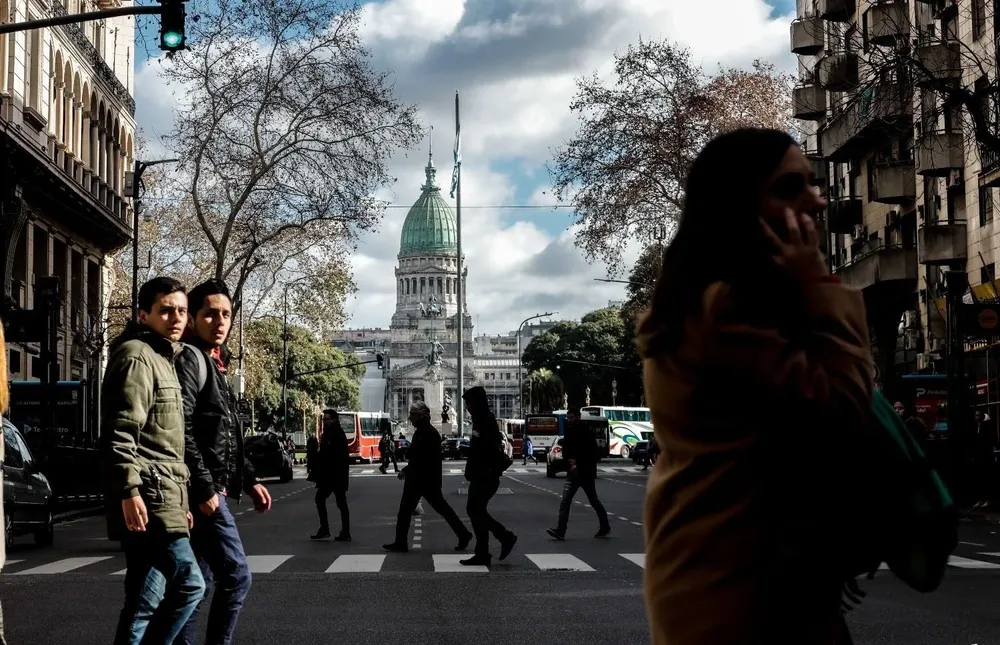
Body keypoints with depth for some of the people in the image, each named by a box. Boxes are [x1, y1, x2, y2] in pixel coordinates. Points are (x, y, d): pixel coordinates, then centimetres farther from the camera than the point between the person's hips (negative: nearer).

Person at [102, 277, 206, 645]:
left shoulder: (162, 359, 23)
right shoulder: (137, 356, -8)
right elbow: (119, 431, -18)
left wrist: (180, 501, 24)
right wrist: (129, 491, -24)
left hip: (162, 495, 10)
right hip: (148, 496, -10)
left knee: (146, 601, 7)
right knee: (189, 585, -8)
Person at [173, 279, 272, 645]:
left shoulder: (213, 365, 20)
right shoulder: (189, 358, -10)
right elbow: (181, 431, -20)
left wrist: (249, 480, 20)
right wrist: (203, 488, -22)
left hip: (211, 489, 10)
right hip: (202, 491, -10)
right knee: (236, 576, -8)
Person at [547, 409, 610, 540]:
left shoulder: (586, 433, -11)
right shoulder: (569, 433, 8)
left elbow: (592, 455, -14)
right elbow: (566, 452, 12)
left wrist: (578, 466, -17)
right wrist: (571, 461, -8)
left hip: (586, 473, -6)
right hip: (573, 472, 6)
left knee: (594, 501, 8)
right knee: (565, 501, -7)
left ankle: (605, 527, 26)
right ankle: (560, 530, -14)